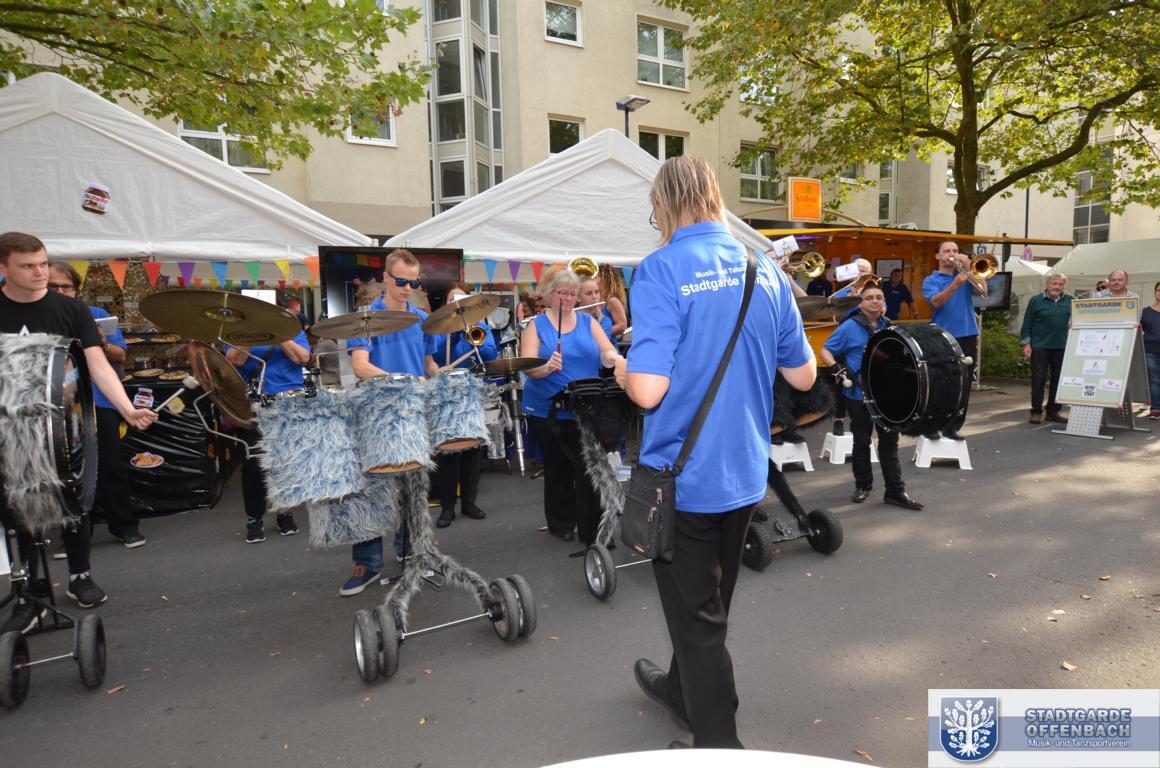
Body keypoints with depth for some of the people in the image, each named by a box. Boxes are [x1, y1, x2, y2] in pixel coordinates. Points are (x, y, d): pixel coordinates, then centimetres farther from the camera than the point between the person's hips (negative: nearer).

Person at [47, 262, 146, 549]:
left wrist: (103, 345, -16)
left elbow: (121, 356, 4)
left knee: (112, 468, 5)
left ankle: (125, 526, 17)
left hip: (99, 403, 0)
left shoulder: (96, 315, 7)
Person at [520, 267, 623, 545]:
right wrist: (547, 367, -31)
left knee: (588, 468, -5)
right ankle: (561, 524, 27)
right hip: (547, 410, -1)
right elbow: (528, 367, -10)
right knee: (558, 468, 11)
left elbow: (606, 353, 0)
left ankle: (592, 529, 3)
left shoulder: (588, 321, 8)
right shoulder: (537, 326, 1)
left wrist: (614, 358, -24)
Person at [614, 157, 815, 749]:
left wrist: (621, 370, -4)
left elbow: (648, 389, -26)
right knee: (711, 599, 25)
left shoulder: (661, 271, -18)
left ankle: (718, 744, 27)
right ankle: (684, 690, 49)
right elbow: (803, 375, 5)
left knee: (697, 615, 11)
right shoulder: (764, 269, 0)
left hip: (683, 475, -6)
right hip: (744, 472, 7)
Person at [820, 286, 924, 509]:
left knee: (889, 441, 6)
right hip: (859, 394, -4)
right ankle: (862, 485, 26)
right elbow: (825, 351, -8)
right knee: (862, 441, 10)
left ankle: (895, 491, 11)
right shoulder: (850, 327, -9)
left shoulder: (889, 326, 6)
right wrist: (837, 369, -23)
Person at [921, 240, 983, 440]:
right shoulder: (931, 280, 4)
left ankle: (952, 427, 13)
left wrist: (968, 267, -9)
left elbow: (982, 290, -5)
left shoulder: (965, 275, 14)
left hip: (967, 336, 4)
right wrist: (955, 285, -29)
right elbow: (937, 302, -15)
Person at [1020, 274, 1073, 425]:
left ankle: (1053, 411, 17)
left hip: (1061, 347, 3)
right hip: (1039, 346, -3)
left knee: (1058, 380, 7)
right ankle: (1036, 411, 8)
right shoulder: (1036, 300, -2)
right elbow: (1027, 323, -2)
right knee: (1038, 379, -1)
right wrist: (1026, 343, -8)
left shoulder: (1070, 300, 6)